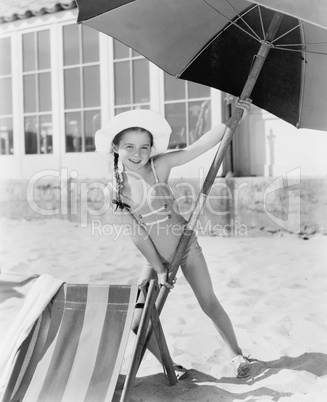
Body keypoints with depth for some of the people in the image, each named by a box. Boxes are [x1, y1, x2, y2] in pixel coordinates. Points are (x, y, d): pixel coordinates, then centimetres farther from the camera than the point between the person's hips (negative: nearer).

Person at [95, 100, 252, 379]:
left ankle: (237, 354, 25)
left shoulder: (159, 166, -13)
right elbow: (137, 233, -10)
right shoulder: (117, 189, -10)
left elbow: (196, 148, -23)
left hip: (185, 244, -2)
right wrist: (159, 268, -10)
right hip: (155, 257, 2)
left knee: (209, 303, 3)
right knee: (139, 321, -1)